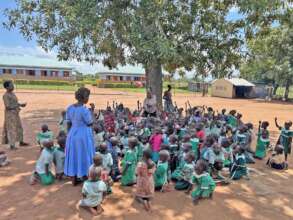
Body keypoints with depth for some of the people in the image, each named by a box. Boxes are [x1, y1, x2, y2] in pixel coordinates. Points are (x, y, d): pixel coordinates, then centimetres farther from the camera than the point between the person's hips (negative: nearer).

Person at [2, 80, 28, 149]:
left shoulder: (12, 93, 10)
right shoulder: (6, 95, -17)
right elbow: (7, 106, -21)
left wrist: (21, 104, 1)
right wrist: (18, 106, -20)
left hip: (15, 113, 9)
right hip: (10, 114, -9)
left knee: (19, 127, 16)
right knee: (11, 129, -4)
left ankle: (21, 142, 29)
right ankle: (12, 145, 4)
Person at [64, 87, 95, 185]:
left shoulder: (70, 108, 0)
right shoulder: (84, 110, -21)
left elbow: (68, 124, 5)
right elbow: (90, 124, -12)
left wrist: (69, 134, 15)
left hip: (73, 134, 7)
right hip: (84, 135, -6)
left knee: (73, 155, 16)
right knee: (83, 155, 10)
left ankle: (74, 179, 28)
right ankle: (83, 176, 24)